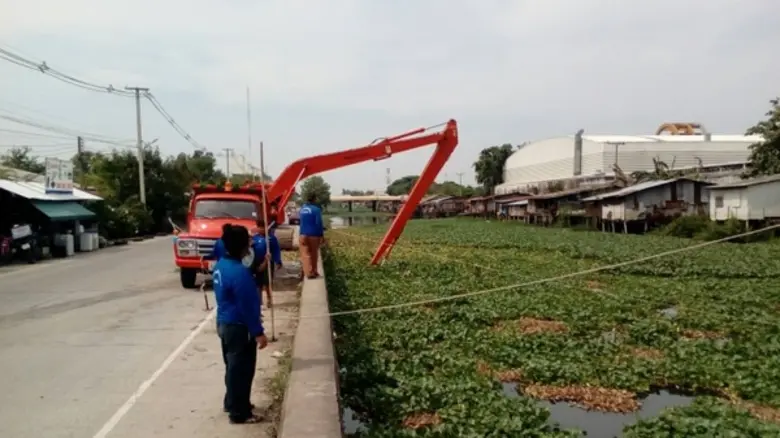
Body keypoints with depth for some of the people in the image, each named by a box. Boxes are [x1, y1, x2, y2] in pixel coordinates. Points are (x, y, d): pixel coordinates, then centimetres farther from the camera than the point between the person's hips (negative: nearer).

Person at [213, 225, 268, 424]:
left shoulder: (221, 264, 3)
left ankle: (231, 403, 39)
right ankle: (239, 413, 18)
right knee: (241, 370, 5)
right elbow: (247, 306, -23)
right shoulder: (239, 272, -27)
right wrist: (258, 332, -16)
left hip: (224, 323, 10)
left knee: (233, 367, 24)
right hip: (238, 327, -9)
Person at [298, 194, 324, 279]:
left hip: (303, 234, 3)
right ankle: (313, 272, 17)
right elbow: (319, 223, -14)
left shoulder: (302, 208, 9)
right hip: (314, 235, -3)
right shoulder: (316, 209, -10)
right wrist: (322, 235, -9)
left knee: (306, 254, 1)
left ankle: (308, 273, -6)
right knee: (314, 254, 10)